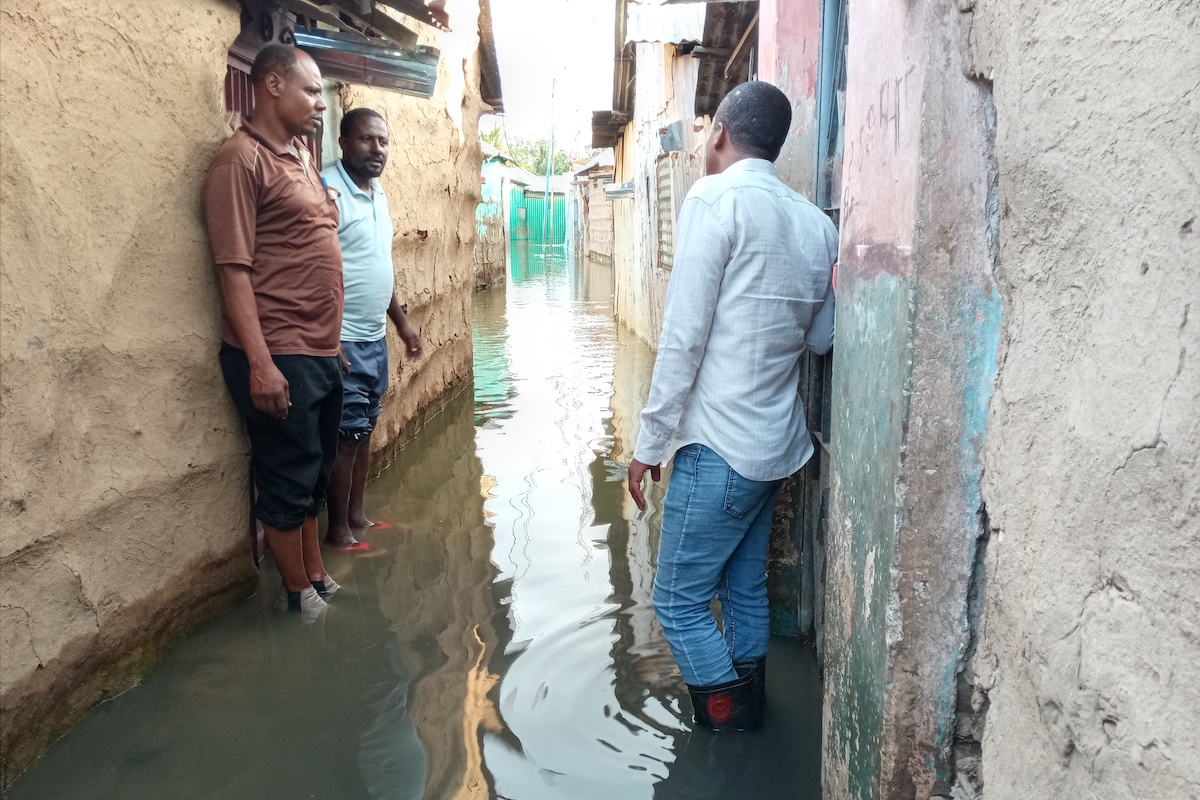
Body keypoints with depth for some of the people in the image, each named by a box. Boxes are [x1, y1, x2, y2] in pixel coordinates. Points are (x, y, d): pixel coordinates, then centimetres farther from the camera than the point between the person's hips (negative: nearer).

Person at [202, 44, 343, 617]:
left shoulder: (301, 155, 15)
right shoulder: (241, 159, -11)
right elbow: (234, 268, -17)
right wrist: (260, 363, -21)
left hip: (322, 353, 9)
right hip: (278, 357, -8)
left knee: (314, 473, 19)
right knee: (287, 480, 5)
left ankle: (317, 573, 34)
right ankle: (300, 593, 21)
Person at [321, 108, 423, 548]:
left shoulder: (378, 193, 12)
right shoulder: (328, 189, -16)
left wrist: (402, 322, 22)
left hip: (376, 337, 9)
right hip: (343, 339, -8)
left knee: (366, 428, 16)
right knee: (346, 435, -1)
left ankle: (356, 513, 29)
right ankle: (338, 529, 13)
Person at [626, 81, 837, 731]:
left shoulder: (716, 199, -12)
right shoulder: (816, 223, 8)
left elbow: (683, 336, -17)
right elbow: (820, 338, 16)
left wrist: (650, 442, -11)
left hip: (719, 444, -8)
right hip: (779, 441, 8)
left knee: (679, 601, 3)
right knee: (746, 588, 19)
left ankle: (728, 728, 12)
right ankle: (749, 711, 32)